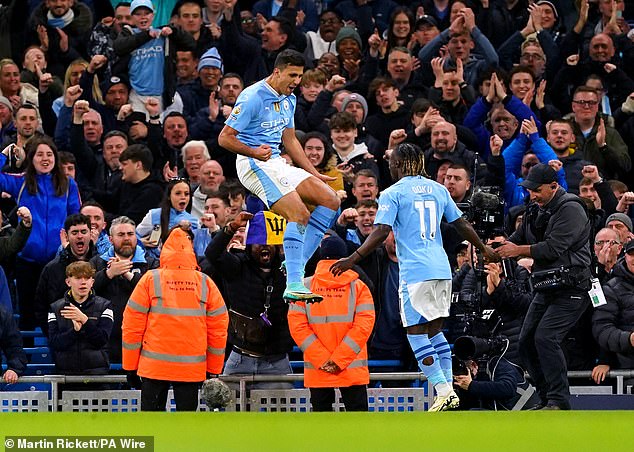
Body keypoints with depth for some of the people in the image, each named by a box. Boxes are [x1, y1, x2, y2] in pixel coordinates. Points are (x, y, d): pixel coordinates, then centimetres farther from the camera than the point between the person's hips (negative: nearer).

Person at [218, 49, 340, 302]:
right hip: (254, 165, -9)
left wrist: (314, 174, 21)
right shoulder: (252, 98, -14)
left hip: (277, 163, 9)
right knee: (299, 213, -25)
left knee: (330, 200, 0)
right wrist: (254, 152, -31)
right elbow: (225, 138, -14)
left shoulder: (288, 99, 13)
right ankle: (293, 284, -31)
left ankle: (296, 264, -1)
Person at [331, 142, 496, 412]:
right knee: (435, 330, 16)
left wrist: (353, 259, -13)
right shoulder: (437, 189, 14)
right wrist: (484, 249, 35)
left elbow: (381, 232, -14)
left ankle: (443, 392, -11)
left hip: (414, 271, -6)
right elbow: (462, 225, 21)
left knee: (416, 333, -2)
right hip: (441, 269, 6)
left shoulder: (393, 193, -3)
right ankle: (449, 389, 10)